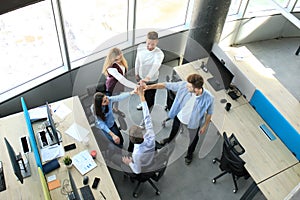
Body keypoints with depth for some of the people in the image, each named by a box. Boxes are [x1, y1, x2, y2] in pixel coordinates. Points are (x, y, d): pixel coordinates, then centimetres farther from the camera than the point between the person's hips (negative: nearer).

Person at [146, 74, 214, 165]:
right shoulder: (183, 85, -33)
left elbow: (209, 112, -16)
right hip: (179, 117, 2)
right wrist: (149, 87, -27)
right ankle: (170, 139, 73)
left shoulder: (208, 98, -36)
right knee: (174, 129, 35)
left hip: (193, 123, -2)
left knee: (193, 139, 28)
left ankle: (190, 153, 63)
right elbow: (167, 85, -23)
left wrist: (205, 126, -3)